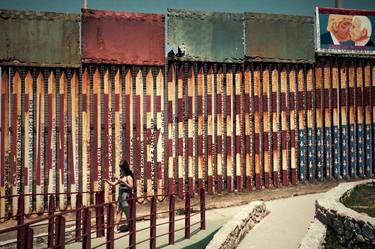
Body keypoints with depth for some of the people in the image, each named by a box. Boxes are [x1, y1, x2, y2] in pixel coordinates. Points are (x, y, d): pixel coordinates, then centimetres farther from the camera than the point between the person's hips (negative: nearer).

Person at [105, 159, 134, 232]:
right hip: (121, 197, 8)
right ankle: (117, 227, 11)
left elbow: (131, 187, -20)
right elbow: (113, 184, 16)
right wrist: (107, 180, 2)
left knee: (128, 214, 2)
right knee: (118, 212, 7)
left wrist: (123, 182, -26)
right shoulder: (121, 176, 12)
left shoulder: (129, 177, -11)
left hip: (126, 197, -8)